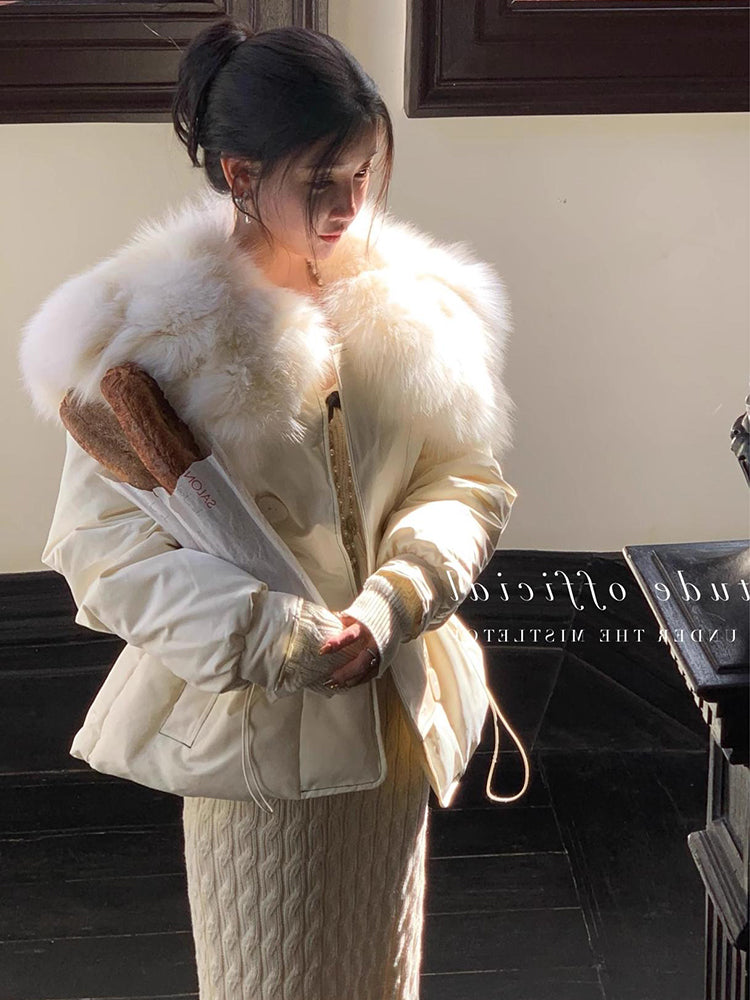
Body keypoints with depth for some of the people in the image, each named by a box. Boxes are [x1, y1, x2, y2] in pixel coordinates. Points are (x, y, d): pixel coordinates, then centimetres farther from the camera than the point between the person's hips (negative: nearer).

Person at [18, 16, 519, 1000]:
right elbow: (108, 549, -15)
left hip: (392, 700, 4)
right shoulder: (154, 328, -14)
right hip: (255, 720, -4)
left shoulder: (417, 304, -1)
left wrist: (388, 604, -17)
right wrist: (282, 639, -24)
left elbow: (466, 480, 2)